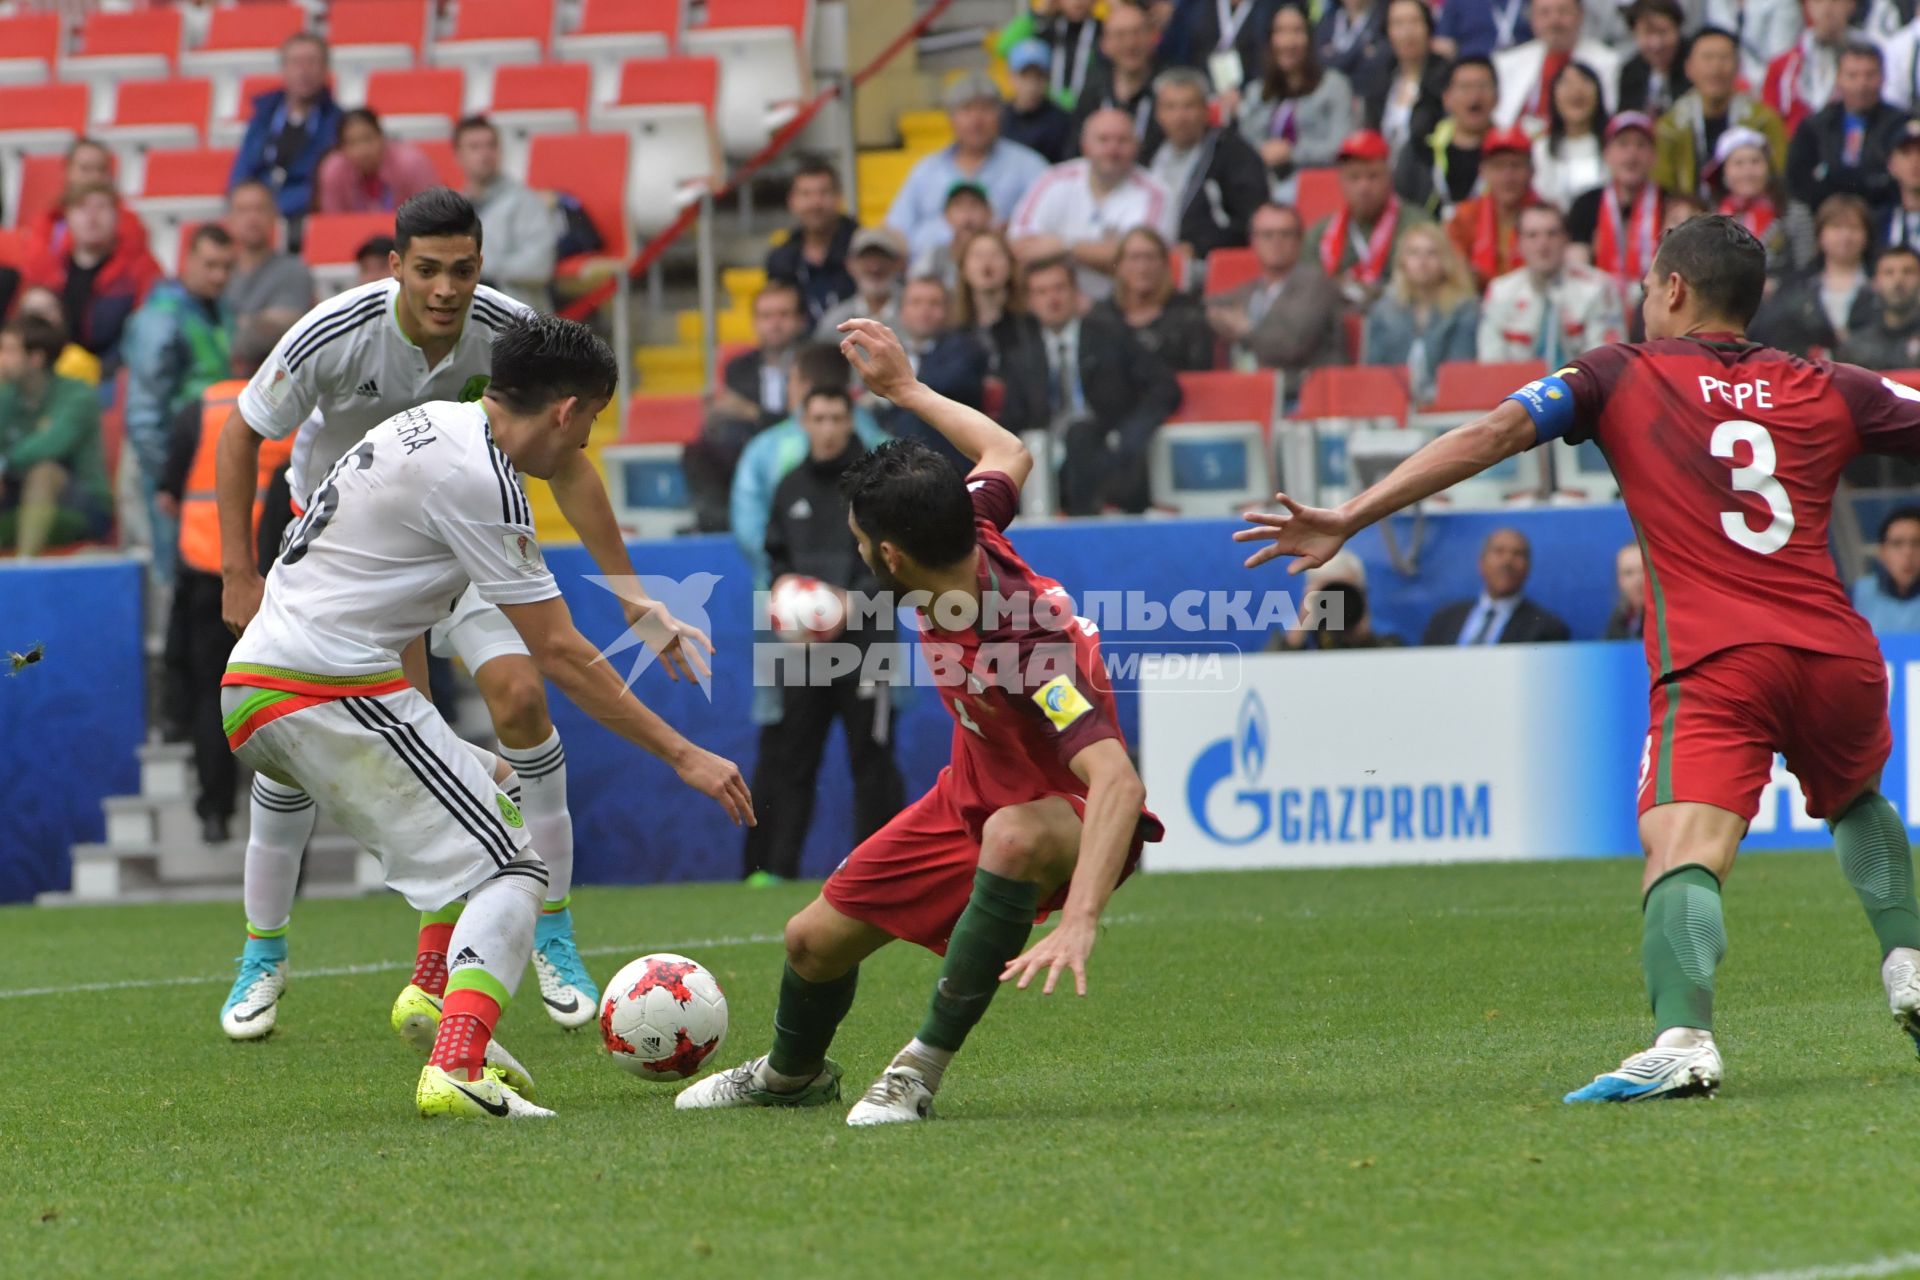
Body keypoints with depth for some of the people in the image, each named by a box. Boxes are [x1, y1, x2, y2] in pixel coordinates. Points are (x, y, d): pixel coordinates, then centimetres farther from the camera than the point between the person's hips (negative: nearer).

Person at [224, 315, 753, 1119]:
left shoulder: (435, 423, 16)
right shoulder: (478, 477, -13)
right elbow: (560, 655, -12)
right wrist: (684, 757, -6)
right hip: (326, 689, -10)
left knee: (498, 806, 23)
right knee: (509, 869, -10)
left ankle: (433, 993, 11)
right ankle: (455, 1071, -27)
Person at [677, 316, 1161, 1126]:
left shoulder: (1025, 645, -39)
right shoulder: (969, 531, -17)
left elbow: (1117, 781, -47)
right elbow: (1008, 456, 8)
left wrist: (1079, 923, -58)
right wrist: (904, 388, 18)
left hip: (1072, 820, -8)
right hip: (974, 791, 8)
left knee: (1013, 836, -44)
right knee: (815, 939, 11)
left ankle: (922, 1070, -29)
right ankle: (792, 1074, 47)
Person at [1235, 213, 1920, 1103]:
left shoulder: (1620, 377, 10)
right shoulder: (1829, 391, 17)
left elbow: (1492, 435, -1)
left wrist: (1348, 520, -4)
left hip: (1714, 662, -4)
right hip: (1835, 654, 4)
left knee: (1683, 853, -19)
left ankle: (1683, 1039, -43)